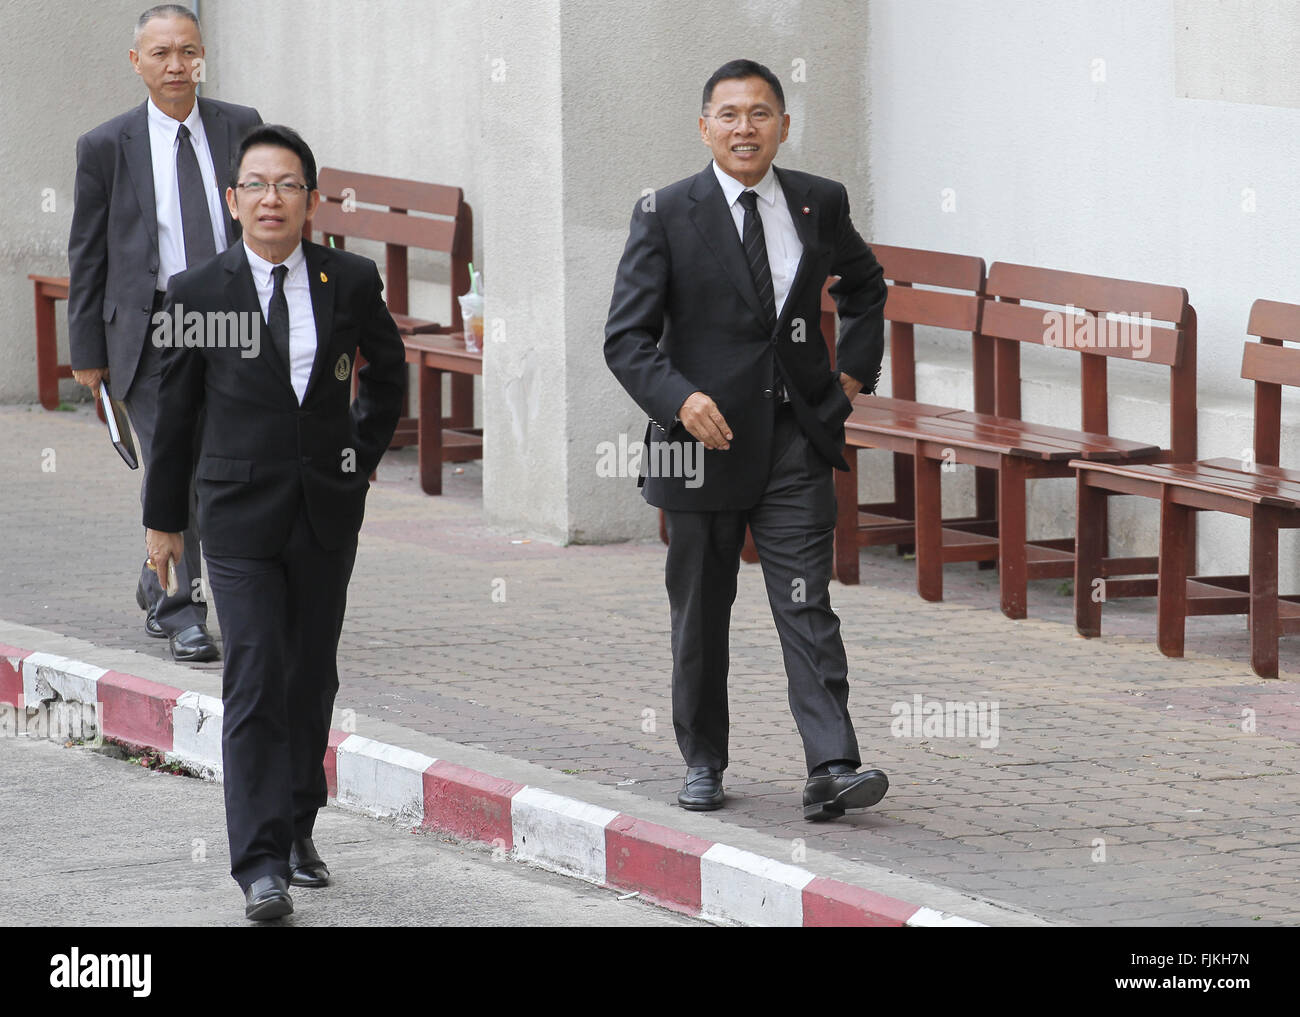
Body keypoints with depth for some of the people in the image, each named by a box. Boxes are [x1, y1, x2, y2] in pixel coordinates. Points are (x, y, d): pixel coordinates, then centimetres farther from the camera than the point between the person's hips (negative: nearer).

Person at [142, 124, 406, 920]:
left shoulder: (352, 281, 1)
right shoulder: (197, 292, -4)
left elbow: (386, 369, 19)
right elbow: (175, 408, 5)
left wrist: (366, 452, 13)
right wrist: (164, 517, 9)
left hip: (328, 511, 3)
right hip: (240, 513, -3)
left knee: (313, 678, 10)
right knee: (255, 681, -11)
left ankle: (298, 831, 25)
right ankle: (262, 863, -13)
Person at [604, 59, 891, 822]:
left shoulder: (821, 204, 5)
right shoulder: (666, 215, -5)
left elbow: (865, 285, 25)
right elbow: (627, 338, -7)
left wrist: (855, 372, 13)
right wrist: (680, 398, -23)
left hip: (797, 443, 1)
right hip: (705, 441, -1)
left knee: (808, 607, -9)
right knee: (701, 615, 10)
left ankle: (832, 771, -15)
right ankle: (703, 763, 24)